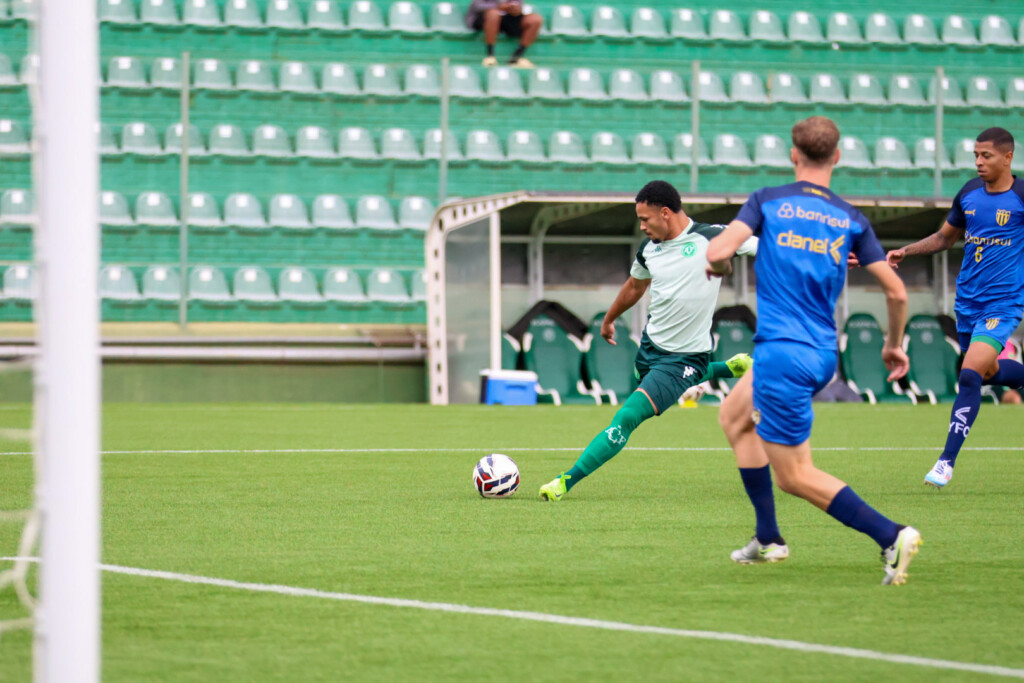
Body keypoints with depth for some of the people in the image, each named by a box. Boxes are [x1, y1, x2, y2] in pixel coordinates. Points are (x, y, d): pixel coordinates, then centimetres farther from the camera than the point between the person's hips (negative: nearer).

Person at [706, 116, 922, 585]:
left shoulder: (767, 202, -3)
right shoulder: (851, 220, 6)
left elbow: (717, 252, -15)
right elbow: (896, 291, 4)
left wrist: (713, 265, 10)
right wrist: (895, 344, 21)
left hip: (781, 353, -6)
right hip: (823, 355, 6)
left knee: (794, 476, -1)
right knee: (735, 417, 29)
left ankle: (890, 536, -16)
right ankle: (767, 538, 26)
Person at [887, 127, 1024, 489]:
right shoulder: (969, 193, 5)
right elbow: (945, 237, 19)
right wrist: (905, 251, 7)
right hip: (968, 302, 6)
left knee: (970, 374, -18)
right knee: (988, 373, 15)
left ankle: (947, 461, -15)